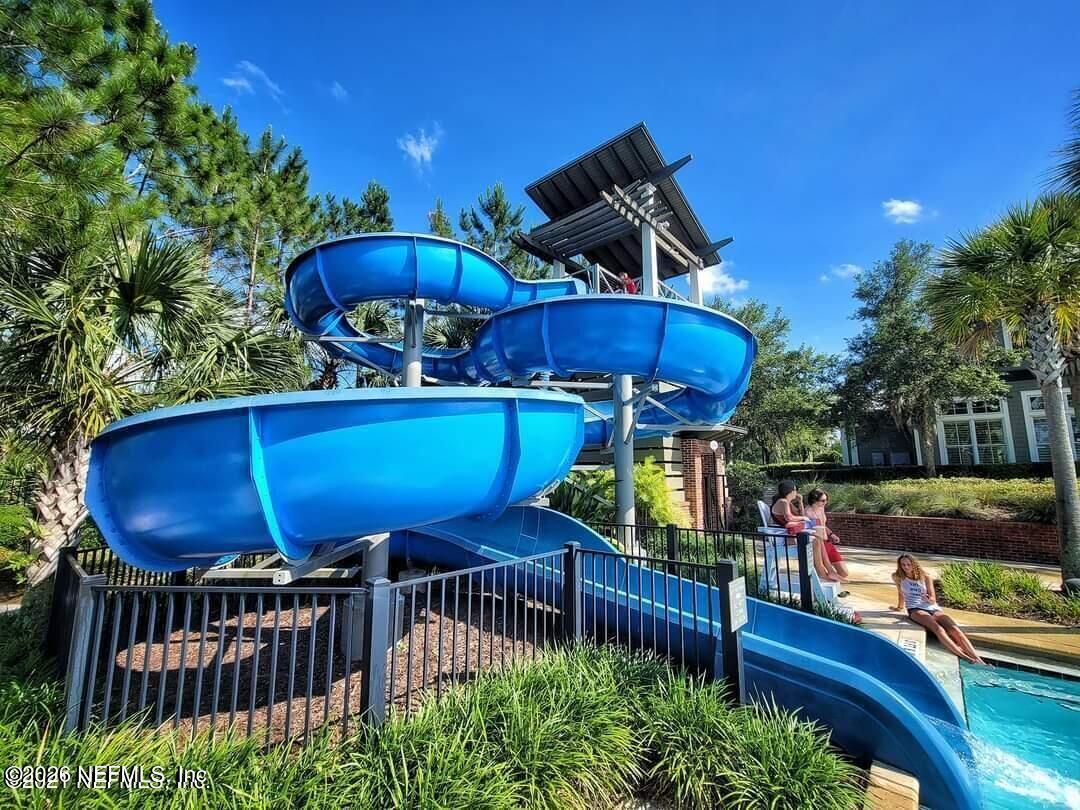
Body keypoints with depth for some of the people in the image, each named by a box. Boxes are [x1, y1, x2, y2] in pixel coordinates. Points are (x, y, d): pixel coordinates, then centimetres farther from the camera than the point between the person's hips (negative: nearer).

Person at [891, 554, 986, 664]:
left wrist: (928, 599, -17)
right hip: (915, 610, -3)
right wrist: (900, 607, 32)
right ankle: (965, 658, -45)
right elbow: (900, 593, 22)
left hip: (932, 608, 3)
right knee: (937, 628, -33)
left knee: (954, 629, -26)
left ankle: (978, 660, -36)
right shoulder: (897, 577, 5)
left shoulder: (925, 577, 7)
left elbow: (933, 600, 5)